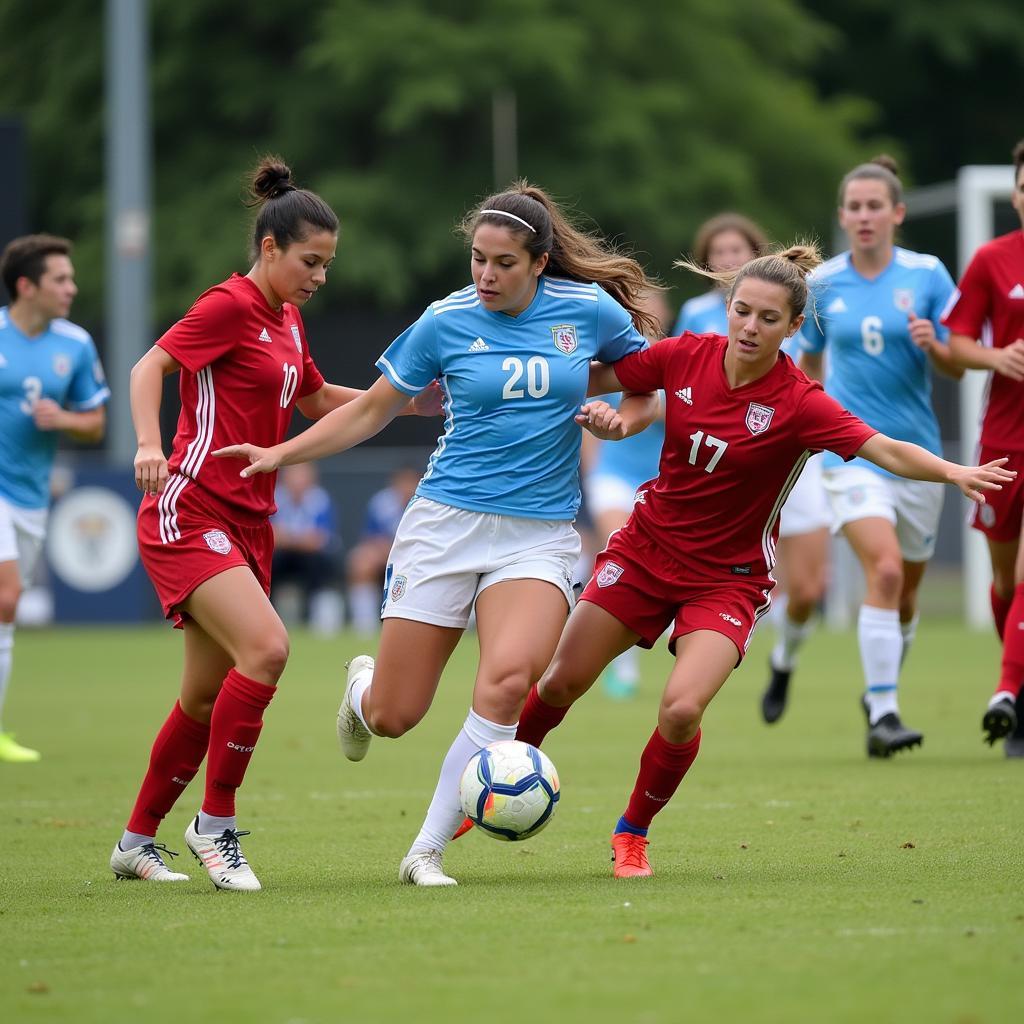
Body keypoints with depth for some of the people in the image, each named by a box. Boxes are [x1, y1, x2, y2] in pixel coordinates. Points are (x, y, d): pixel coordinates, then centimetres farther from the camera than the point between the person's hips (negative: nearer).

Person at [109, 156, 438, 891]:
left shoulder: (287, 320, 15)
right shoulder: (230, 306, -10)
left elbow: (316, 399, 30)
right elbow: (150, 367, -14)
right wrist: (150, 445, -31)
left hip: (246, 523, 9)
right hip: (189, 514, -9)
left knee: (209, 696, 10)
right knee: (266, 648, -24)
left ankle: (138, 843, 23)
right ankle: (216, 822, -12)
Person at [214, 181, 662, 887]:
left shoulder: (590, 310, 0)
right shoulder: (446, 321, -1)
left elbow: (654, 390, 14)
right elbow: (373, 410, 10)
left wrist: (619, 420, -7)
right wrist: (281, 454, 3)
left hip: (540, 533, 0)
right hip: (447, 519, 0)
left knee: (508, 679, -27)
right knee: (392, 716, -2)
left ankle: (428, 850, -15)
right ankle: (362, 684, 38)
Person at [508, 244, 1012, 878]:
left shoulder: (799, 403, -21)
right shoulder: (686, 356, -10)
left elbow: (886, 450, -33)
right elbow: (595, 377, 5)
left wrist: (952, 471, -50)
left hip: (728, 578, -3)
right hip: (648, 548, 3)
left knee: (681, 711, -21)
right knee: (563, 682, 8)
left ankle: (633, 833, 6)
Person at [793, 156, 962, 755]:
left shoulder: (927, 275, -1)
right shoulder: (821, 284, 2)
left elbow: (956, 368, -1)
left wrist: (932, 345, -20)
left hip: (918, 452, 2)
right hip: (852, 451, -2)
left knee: (905, 594, 12)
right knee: (885, 571, -22)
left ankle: (881, 696, 36)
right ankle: (883, 715, -21)